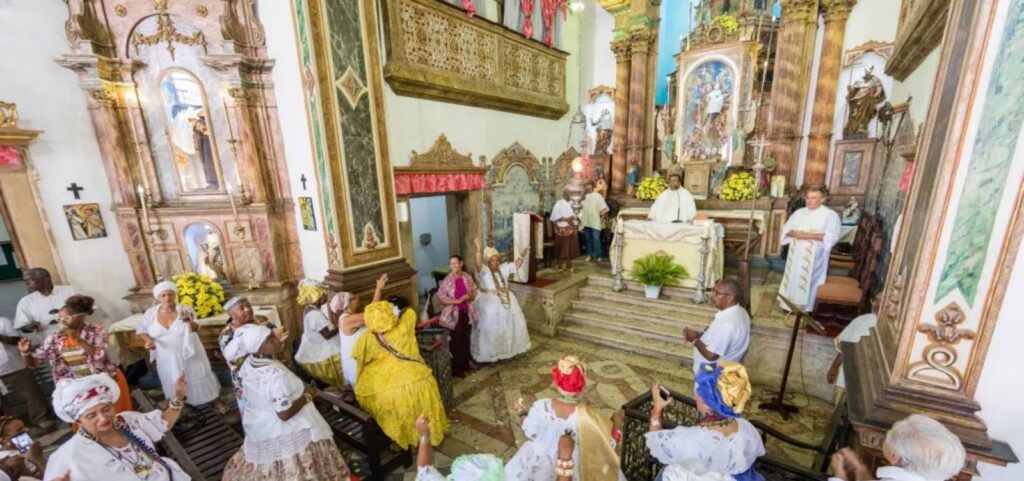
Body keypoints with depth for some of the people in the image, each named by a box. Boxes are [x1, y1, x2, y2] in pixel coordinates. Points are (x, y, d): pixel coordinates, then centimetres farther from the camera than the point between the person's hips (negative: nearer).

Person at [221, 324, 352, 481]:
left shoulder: (247, 363, -10)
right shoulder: (276, 374, -36)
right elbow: (285, 414, -31)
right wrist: (307, 396, -18)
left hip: (258, 427, 7)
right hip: (284, 433, -7)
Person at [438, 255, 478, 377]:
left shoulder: (468, 277, -2)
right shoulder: (447, 280, -13)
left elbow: (474, 292, 8)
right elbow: (440, 296, -16)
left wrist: (470, 296, -15)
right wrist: (457, 301, -22)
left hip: (467, 312, 4)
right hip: (454, 314, -4)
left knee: (466, 339, 16)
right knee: (456, 341, 6)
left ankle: (466, 363, 35)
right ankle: (456, 368, 21)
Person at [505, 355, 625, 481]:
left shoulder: (540, 407, -33)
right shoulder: (586, 417, -36)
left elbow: (530, 433, -15)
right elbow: (606, 443, -21)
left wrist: (521, 413, 2)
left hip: (541, 459, 1)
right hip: (573, 461, 0)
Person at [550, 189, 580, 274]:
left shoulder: (572, 203, 12)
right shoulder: (558, 203, -4)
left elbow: (577, 214, 13)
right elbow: (555, 216, -11)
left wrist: (574, 217, -9)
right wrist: (565, 218, -21)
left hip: (571, 229, 5)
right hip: (562, 229, -5)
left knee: (570, 248, 7)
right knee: (562, 248, -2)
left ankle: (569, 266, 17)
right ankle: (560, 266, 7)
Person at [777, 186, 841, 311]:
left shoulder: (830, 215, -3)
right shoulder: (799, 212, 11)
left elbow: (832, 236, -13)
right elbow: (786, 228, 9)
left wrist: (809, 235, -22)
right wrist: (794, 233, -13)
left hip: (814, 256, -4)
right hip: (796, 254, 4)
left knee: (809, 281, -2)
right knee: (793, 278, 9)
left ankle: (807, 308, 10)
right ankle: (790, 304, 19)